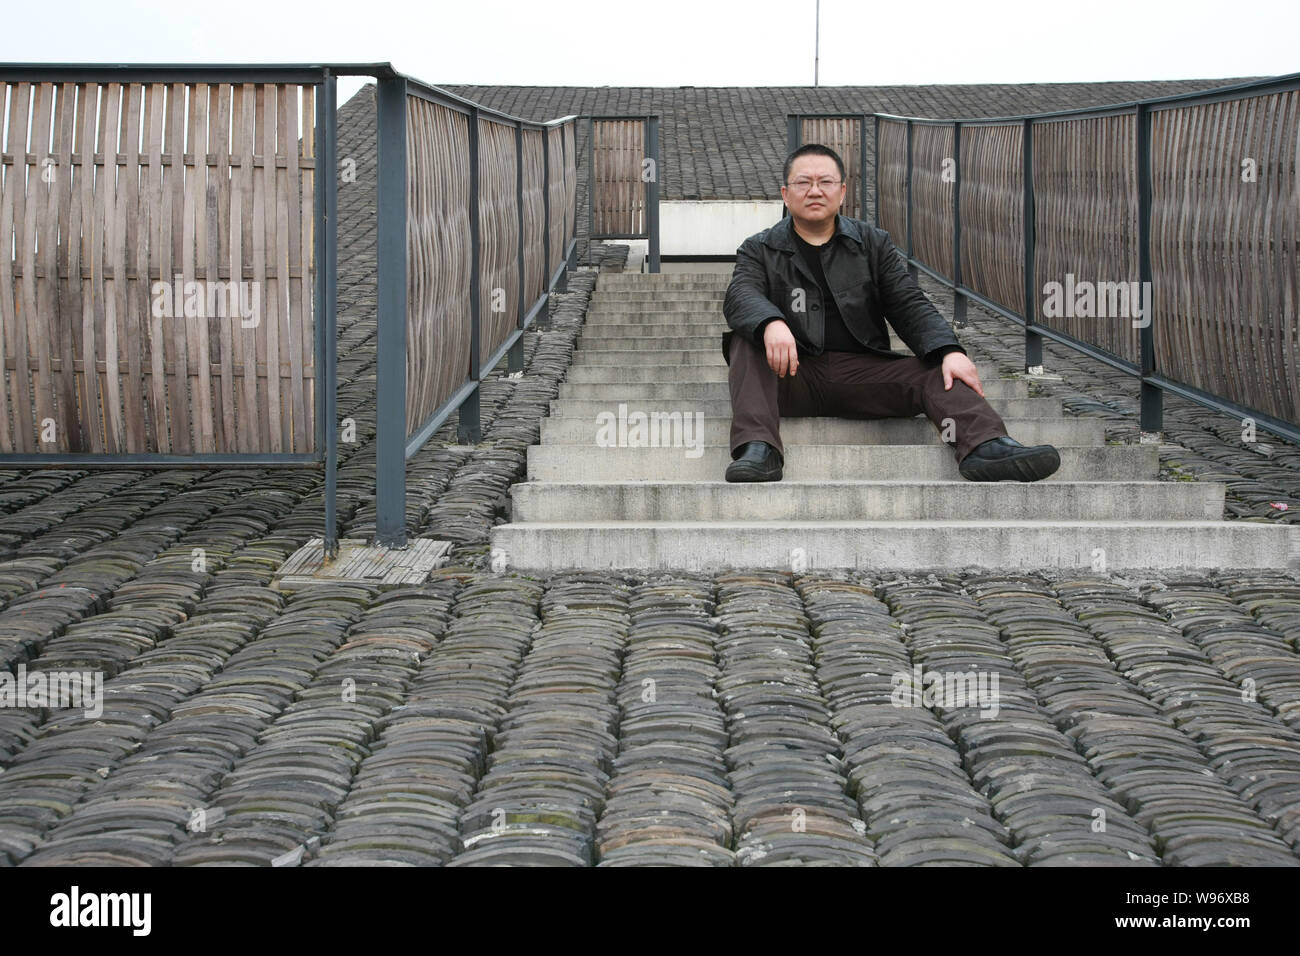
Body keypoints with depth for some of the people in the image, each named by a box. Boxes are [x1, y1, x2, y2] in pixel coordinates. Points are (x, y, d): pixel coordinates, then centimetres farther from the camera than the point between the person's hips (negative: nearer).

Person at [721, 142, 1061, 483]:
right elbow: (740, 297, -9)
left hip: (862, 372, 2)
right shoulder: (759, 250, 12)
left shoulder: (873, 243, 19)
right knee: (745, 342, -30)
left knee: (938, 374, -22)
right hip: (792, 376, -1)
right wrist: (771, 324, -34)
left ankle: (987, 446, -47)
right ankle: (757, 451, -47)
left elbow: (910, 306, 9)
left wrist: (949, 351, -12)